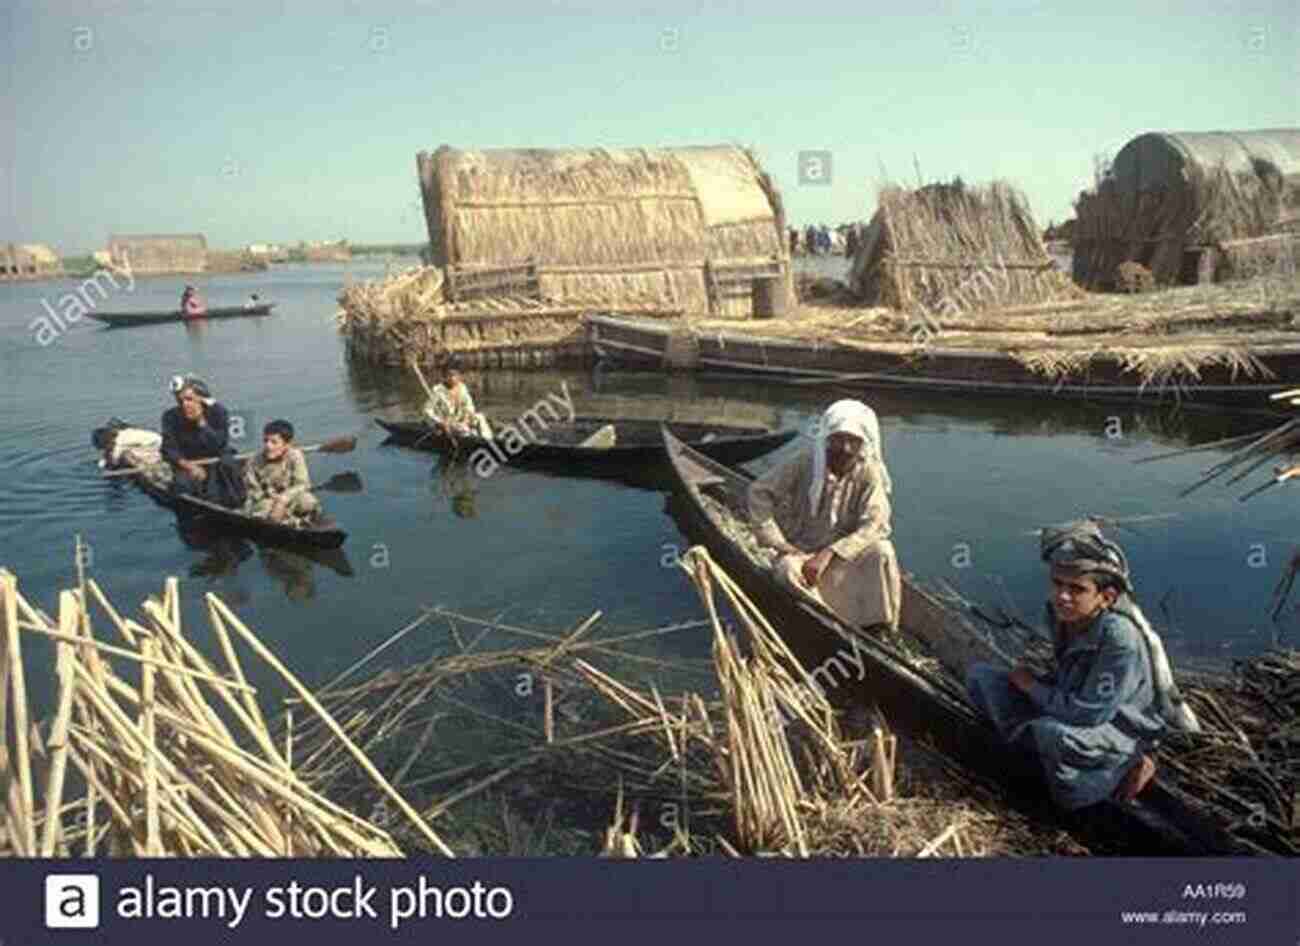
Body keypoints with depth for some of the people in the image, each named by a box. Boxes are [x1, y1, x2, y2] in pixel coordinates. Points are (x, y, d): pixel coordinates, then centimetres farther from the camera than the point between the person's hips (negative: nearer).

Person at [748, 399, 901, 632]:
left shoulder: (869, 473, -11)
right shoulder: (806, 462, -14)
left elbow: (873, 526, -20)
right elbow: (759, 492, -11)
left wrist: (829, 554, -32)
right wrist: (778, 543, -17)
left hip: (844, 553, 1)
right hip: (800, 551, -1)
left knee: (881, 552, -28)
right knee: (787, 570, -34)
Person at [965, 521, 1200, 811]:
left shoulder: (1121, 638, -30)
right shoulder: (1061, 614, -9)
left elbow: (1088, 713, -28)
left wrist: (1031, 685, -16)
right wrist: (1035, 685, -6)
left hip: (1119, 729, -7)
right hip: (1071, 707, 7)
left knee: (1053, 735, -39)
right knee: (980, 676, -4)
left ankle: (1126, 765, -8)